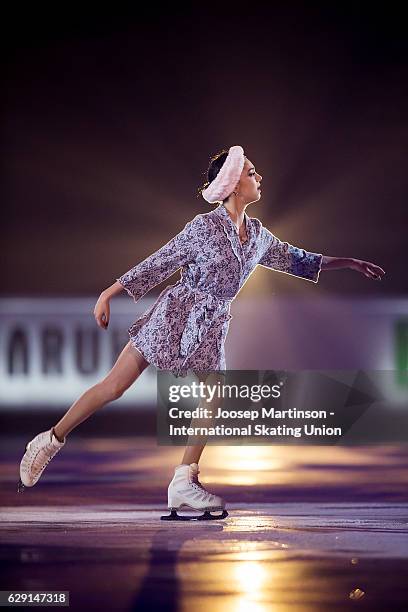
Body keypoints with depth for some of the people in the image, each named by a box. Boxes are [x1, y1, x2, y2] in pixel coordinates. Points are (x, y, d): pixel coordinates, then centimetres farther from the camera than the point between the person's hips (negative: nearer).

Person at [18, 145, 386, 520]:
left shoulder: (257, 234, 5)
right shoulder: (206, 227, -15)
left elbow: (295, 260, 20)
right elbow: (159, 263, -11)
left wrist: (349, 263, 21)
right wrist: (109, 293, -9)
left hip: (211, 327, 7)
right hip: (174, 316, -6)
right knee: (115, 387, -6)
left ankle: (184, 482, -4)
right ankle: (52, 440, 8)